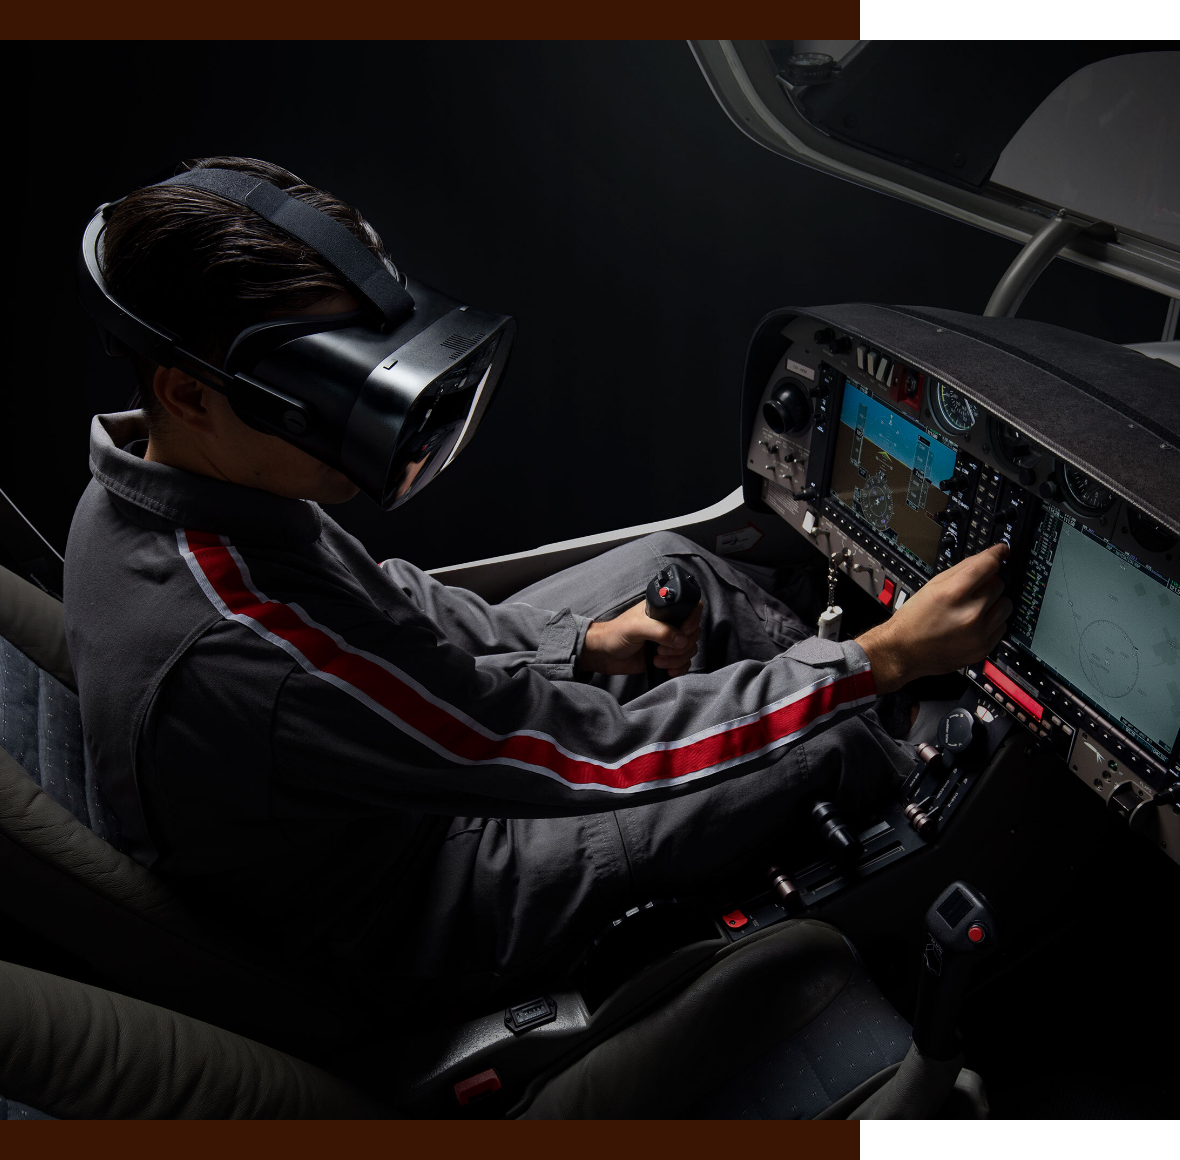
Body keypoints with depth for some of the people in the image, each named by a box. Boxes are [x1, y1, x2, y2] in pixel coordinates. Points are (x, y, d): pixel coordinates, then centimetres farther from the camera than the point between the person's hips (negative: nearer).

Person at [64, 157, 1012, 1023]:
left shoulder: (141, 480, -11)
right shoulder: (247, 649, -41)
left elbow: (381, 600, 4)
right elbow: (601, 755, -34)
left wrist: (583, 642, -5)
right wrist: (885, 660, -27)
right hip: (429, 922, -8)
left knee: (671, 563, 9)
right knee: (833, 735, -5)